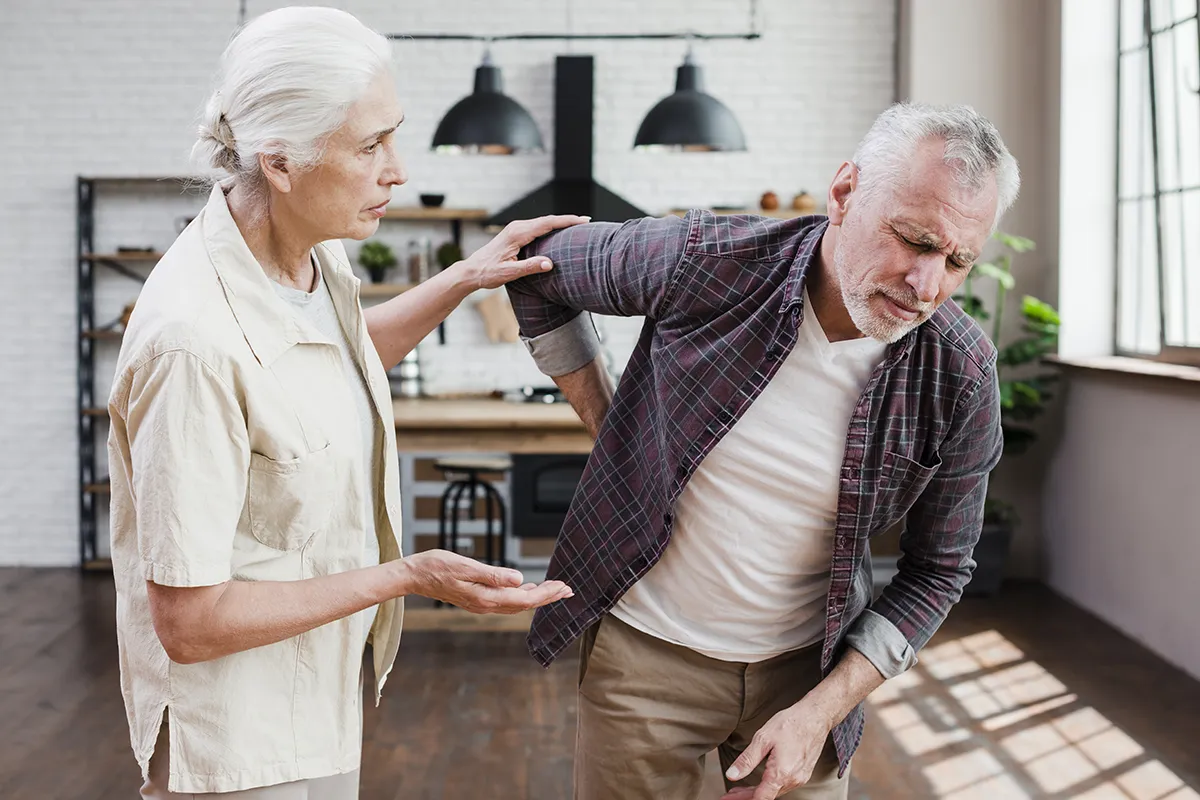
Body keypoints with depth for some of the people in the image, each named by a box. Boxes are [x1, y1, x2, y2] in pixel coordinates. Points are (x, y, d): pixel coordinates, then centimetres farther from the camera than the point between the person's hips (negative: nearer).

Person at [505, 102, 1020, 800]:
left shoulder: (962, 379, -16)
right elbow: (539, 269, -2)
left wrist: (820, 713, -13)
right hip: (647, 650, 0)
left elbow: (938, 570, -5)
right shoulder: (704, 259, -20)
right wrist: (607, 428, -4)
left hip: (808, 664, 1)